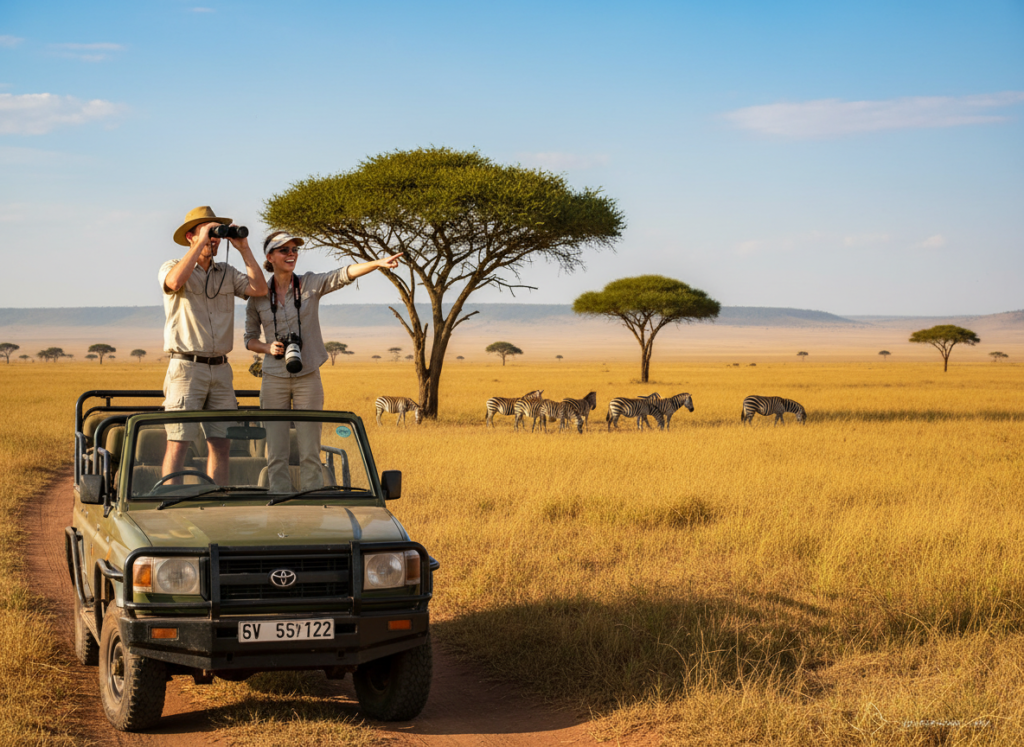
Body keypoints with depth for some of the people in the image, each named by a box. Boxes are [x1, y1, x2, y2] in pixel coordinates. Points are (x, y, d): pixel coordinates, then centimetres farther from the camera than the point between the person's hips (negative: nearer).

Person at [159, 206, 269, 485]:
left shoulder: (226, 273, 16)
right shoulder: (172, 268, 2)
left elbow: (260, 289, 2)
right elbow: (175, 282, -23)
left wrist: (243, 249, -1)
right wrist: (200, 243, -18)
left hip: (220, 370, 5)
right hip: (186, 368, -5)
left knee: (221, 444, 5)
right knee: (178, 443, -9)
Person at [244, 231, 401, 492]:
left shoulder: (311, 284, 1)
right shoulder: (258, 296, 3)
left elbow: (344, 274, -15)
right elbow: (249, 339, 13)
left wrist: (378, 263, -31)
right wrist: (268, 348, -9)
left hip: (307, 378, 0)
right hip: (274, 380, 1)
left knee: (309, 452, -1)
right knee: (276, 453, 1)